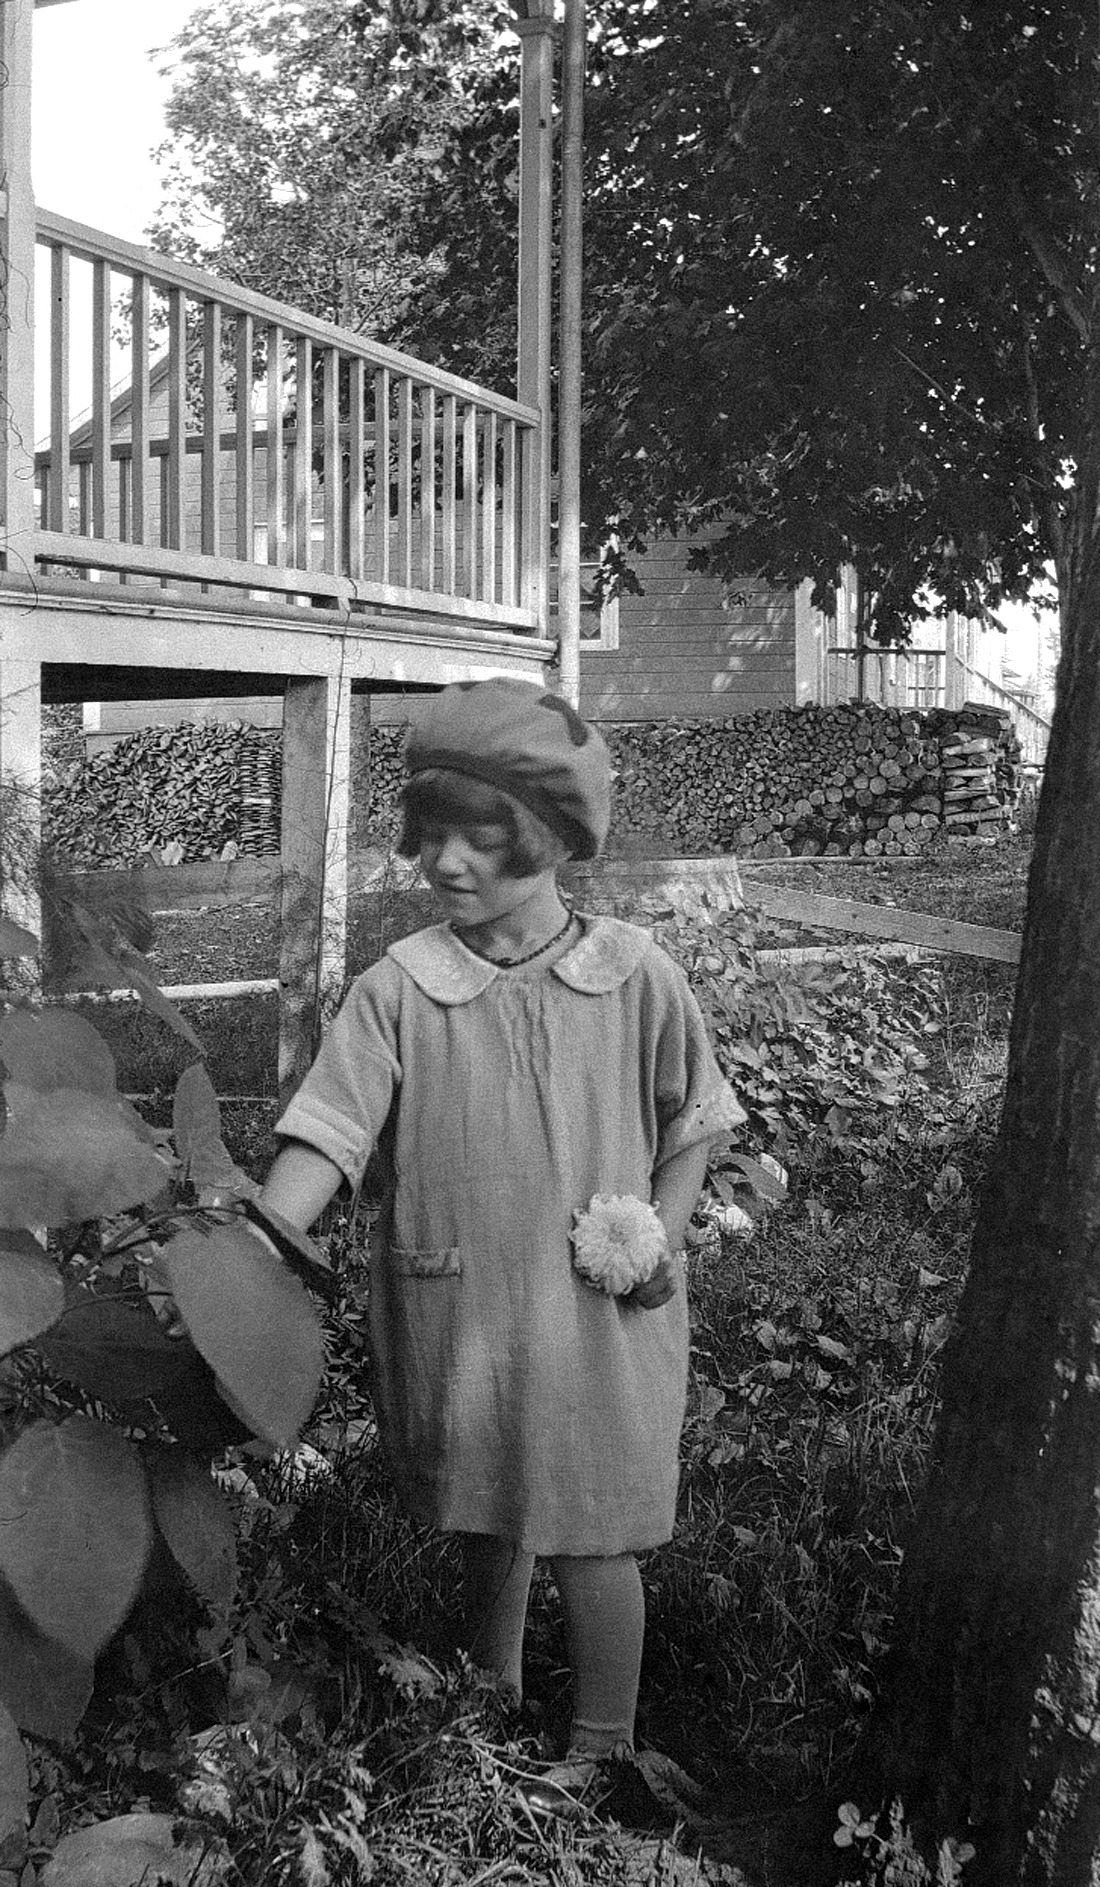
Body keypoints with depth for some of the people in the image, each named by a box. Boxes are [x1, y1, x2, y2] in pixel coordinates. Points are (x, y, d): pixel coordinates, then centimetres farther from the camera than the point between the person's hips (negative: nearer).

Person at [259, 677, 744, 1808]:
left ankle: (600, 1754, 30)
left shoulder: (634, 976, -8)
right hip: (454, 1311, 2)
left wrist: (659, 1242, -7)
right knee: (487, 1525, 21)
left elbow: (690, 1125, 5)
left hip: (595, 1317, -2)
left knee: (590, 1538, 7)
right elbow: (326, 1137, -13)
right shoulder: (396, 991, -8)